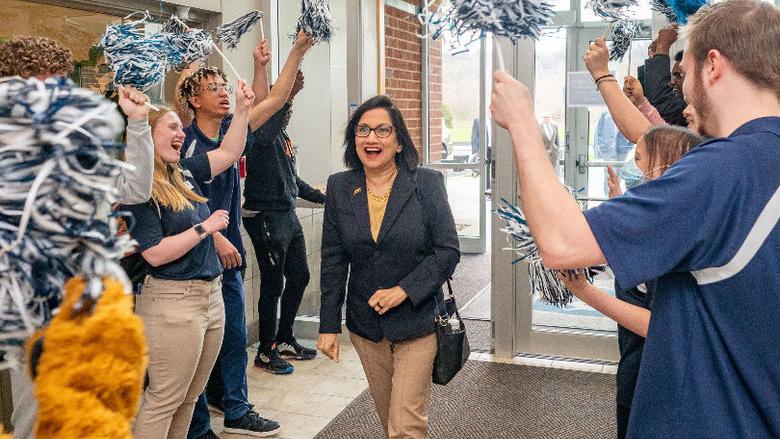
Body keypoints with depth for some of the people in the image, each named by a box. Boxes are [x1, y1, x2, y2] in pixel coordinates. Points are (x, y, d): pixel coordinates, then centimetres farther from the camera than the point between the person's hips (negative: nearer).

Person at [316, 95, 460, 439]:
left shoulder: (427, 183, -8)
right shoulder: (339, 187, 0)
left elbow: (448, 250, -7)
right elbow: (333, 261, 2)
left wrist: (404, 290, -18)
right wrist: (329, 326, 0)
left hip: (417, 321, -3)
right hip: (365, 324, 3)